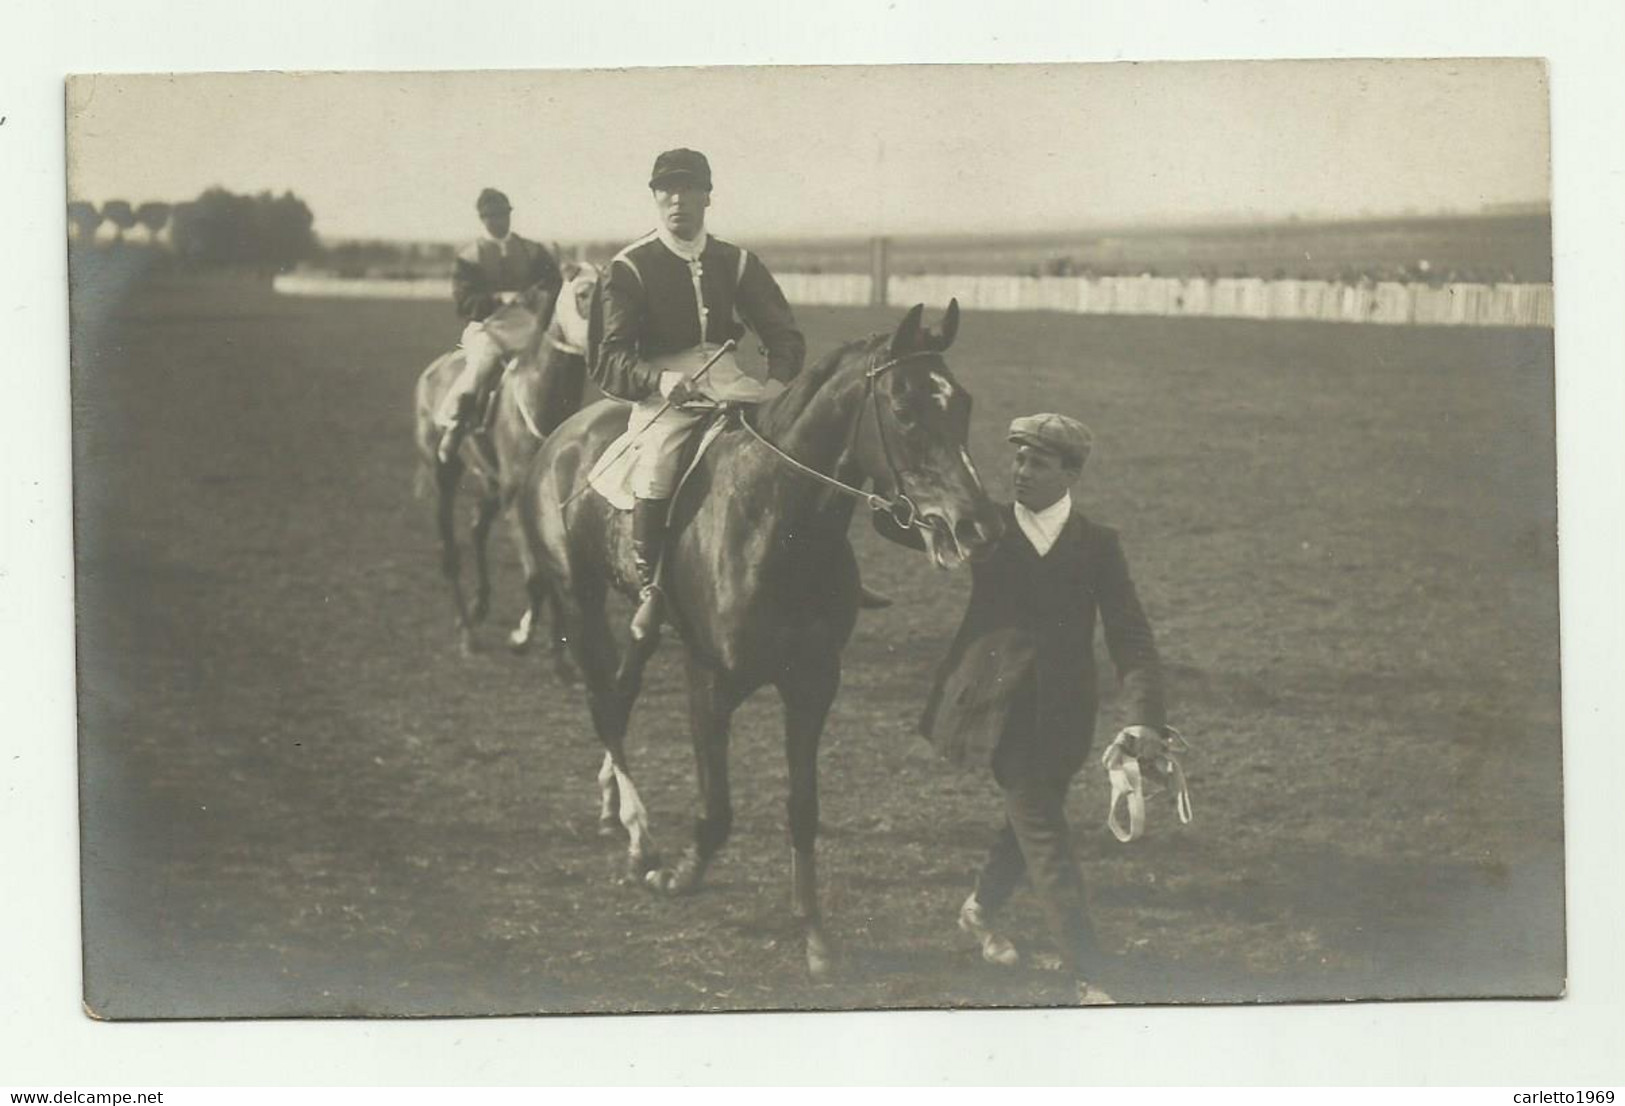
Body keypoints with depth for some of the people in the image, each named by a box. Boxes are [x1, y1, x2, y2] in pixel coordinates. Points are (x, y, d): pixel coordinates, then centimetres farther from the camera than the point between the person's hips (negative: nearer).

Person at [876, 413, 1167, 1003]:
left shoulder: (1097, 545, 1)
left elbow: (1131, 639, -6)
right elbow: (892, 522, 4)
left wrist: (1141, 720, -20)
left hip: (1062, 712, 2)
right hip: (999, 705, -2)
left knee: (1033, 817, 18)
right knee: (1043, 832, -7)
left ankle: (981, 910, 46)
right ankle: (1091, 978, -6)